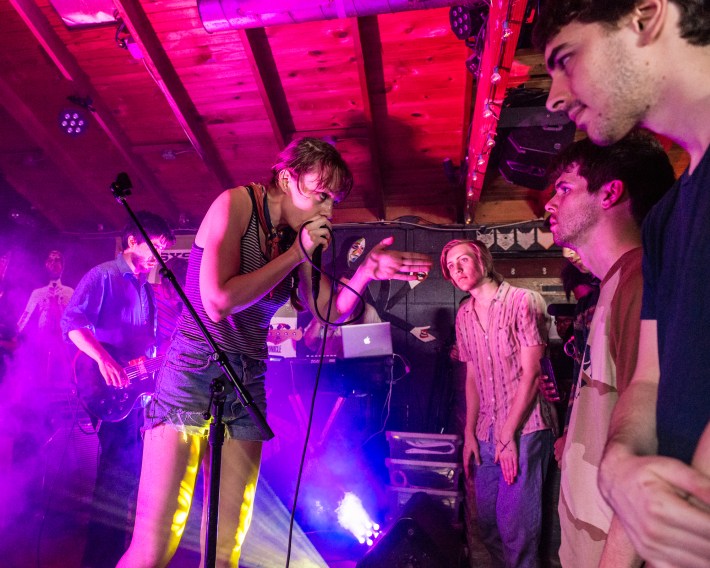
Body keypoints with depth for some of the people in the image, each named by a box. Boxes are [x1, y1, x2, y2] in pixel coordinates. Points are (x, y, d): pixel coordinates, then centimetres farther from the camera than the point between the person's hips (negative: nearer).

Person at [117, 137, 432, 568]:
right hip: (191, 383, -5)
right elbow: (218, 302, -20)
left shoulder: (298, 238, 7)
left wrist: (368, 270, -6)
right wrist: (297, 253, -15)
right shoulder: (235, 205, -9)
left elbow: (332, 311, 10)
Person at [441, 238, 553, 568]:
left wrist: (508, 434, -11)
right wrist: (470, 432, 7)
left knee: (515, 528, -2)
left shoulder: (522, 301, -8)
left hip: (523, 429, -5)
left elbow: (531, 373, -11)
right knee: (488, 524, 13)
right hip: (485, 434, 6)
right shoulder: (464, 316, 10)